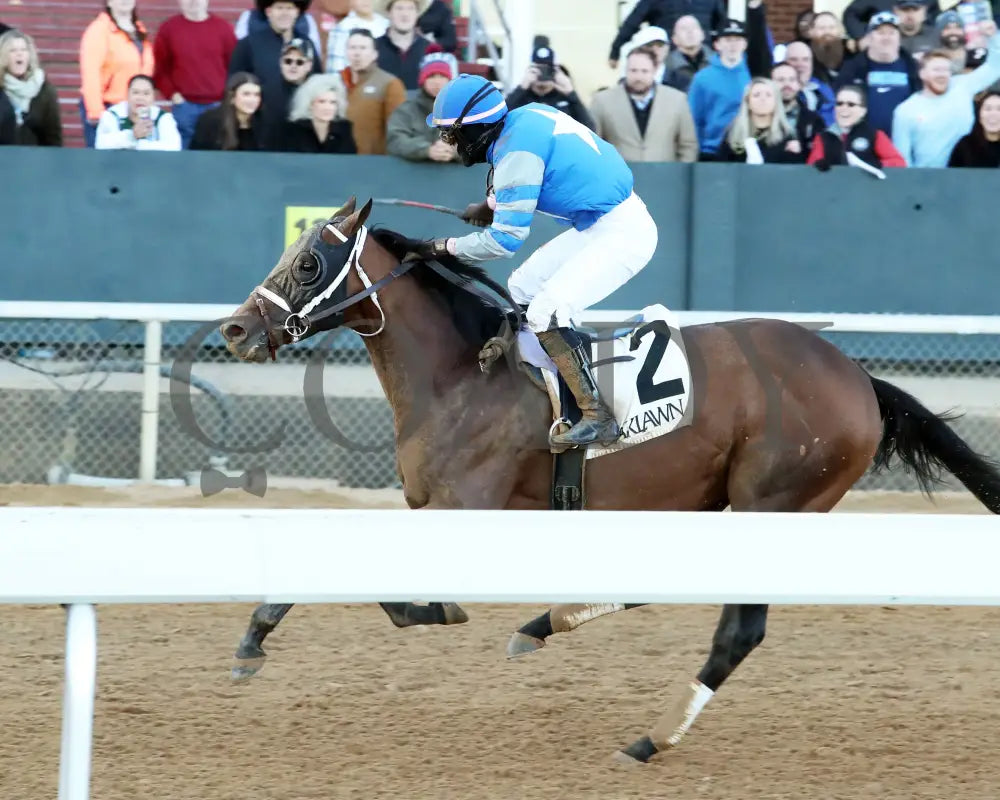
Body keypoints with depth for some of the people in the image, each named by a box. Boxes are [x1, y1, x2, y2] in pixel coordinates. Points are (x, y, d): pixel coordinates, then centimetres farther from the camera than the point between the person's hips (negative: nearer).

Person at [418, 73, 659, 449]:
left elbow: (505, 239, -19)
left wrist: (445, 247, -7)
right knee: (521, 289, 15)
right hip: (594, 225, 10)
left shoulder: (516, 150, -21)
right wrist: (492, 205, 12)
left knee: (545, 312, -20)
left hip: (623, 234, -10)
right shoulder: (526, 116, 4)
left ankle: (597, 418, -19)